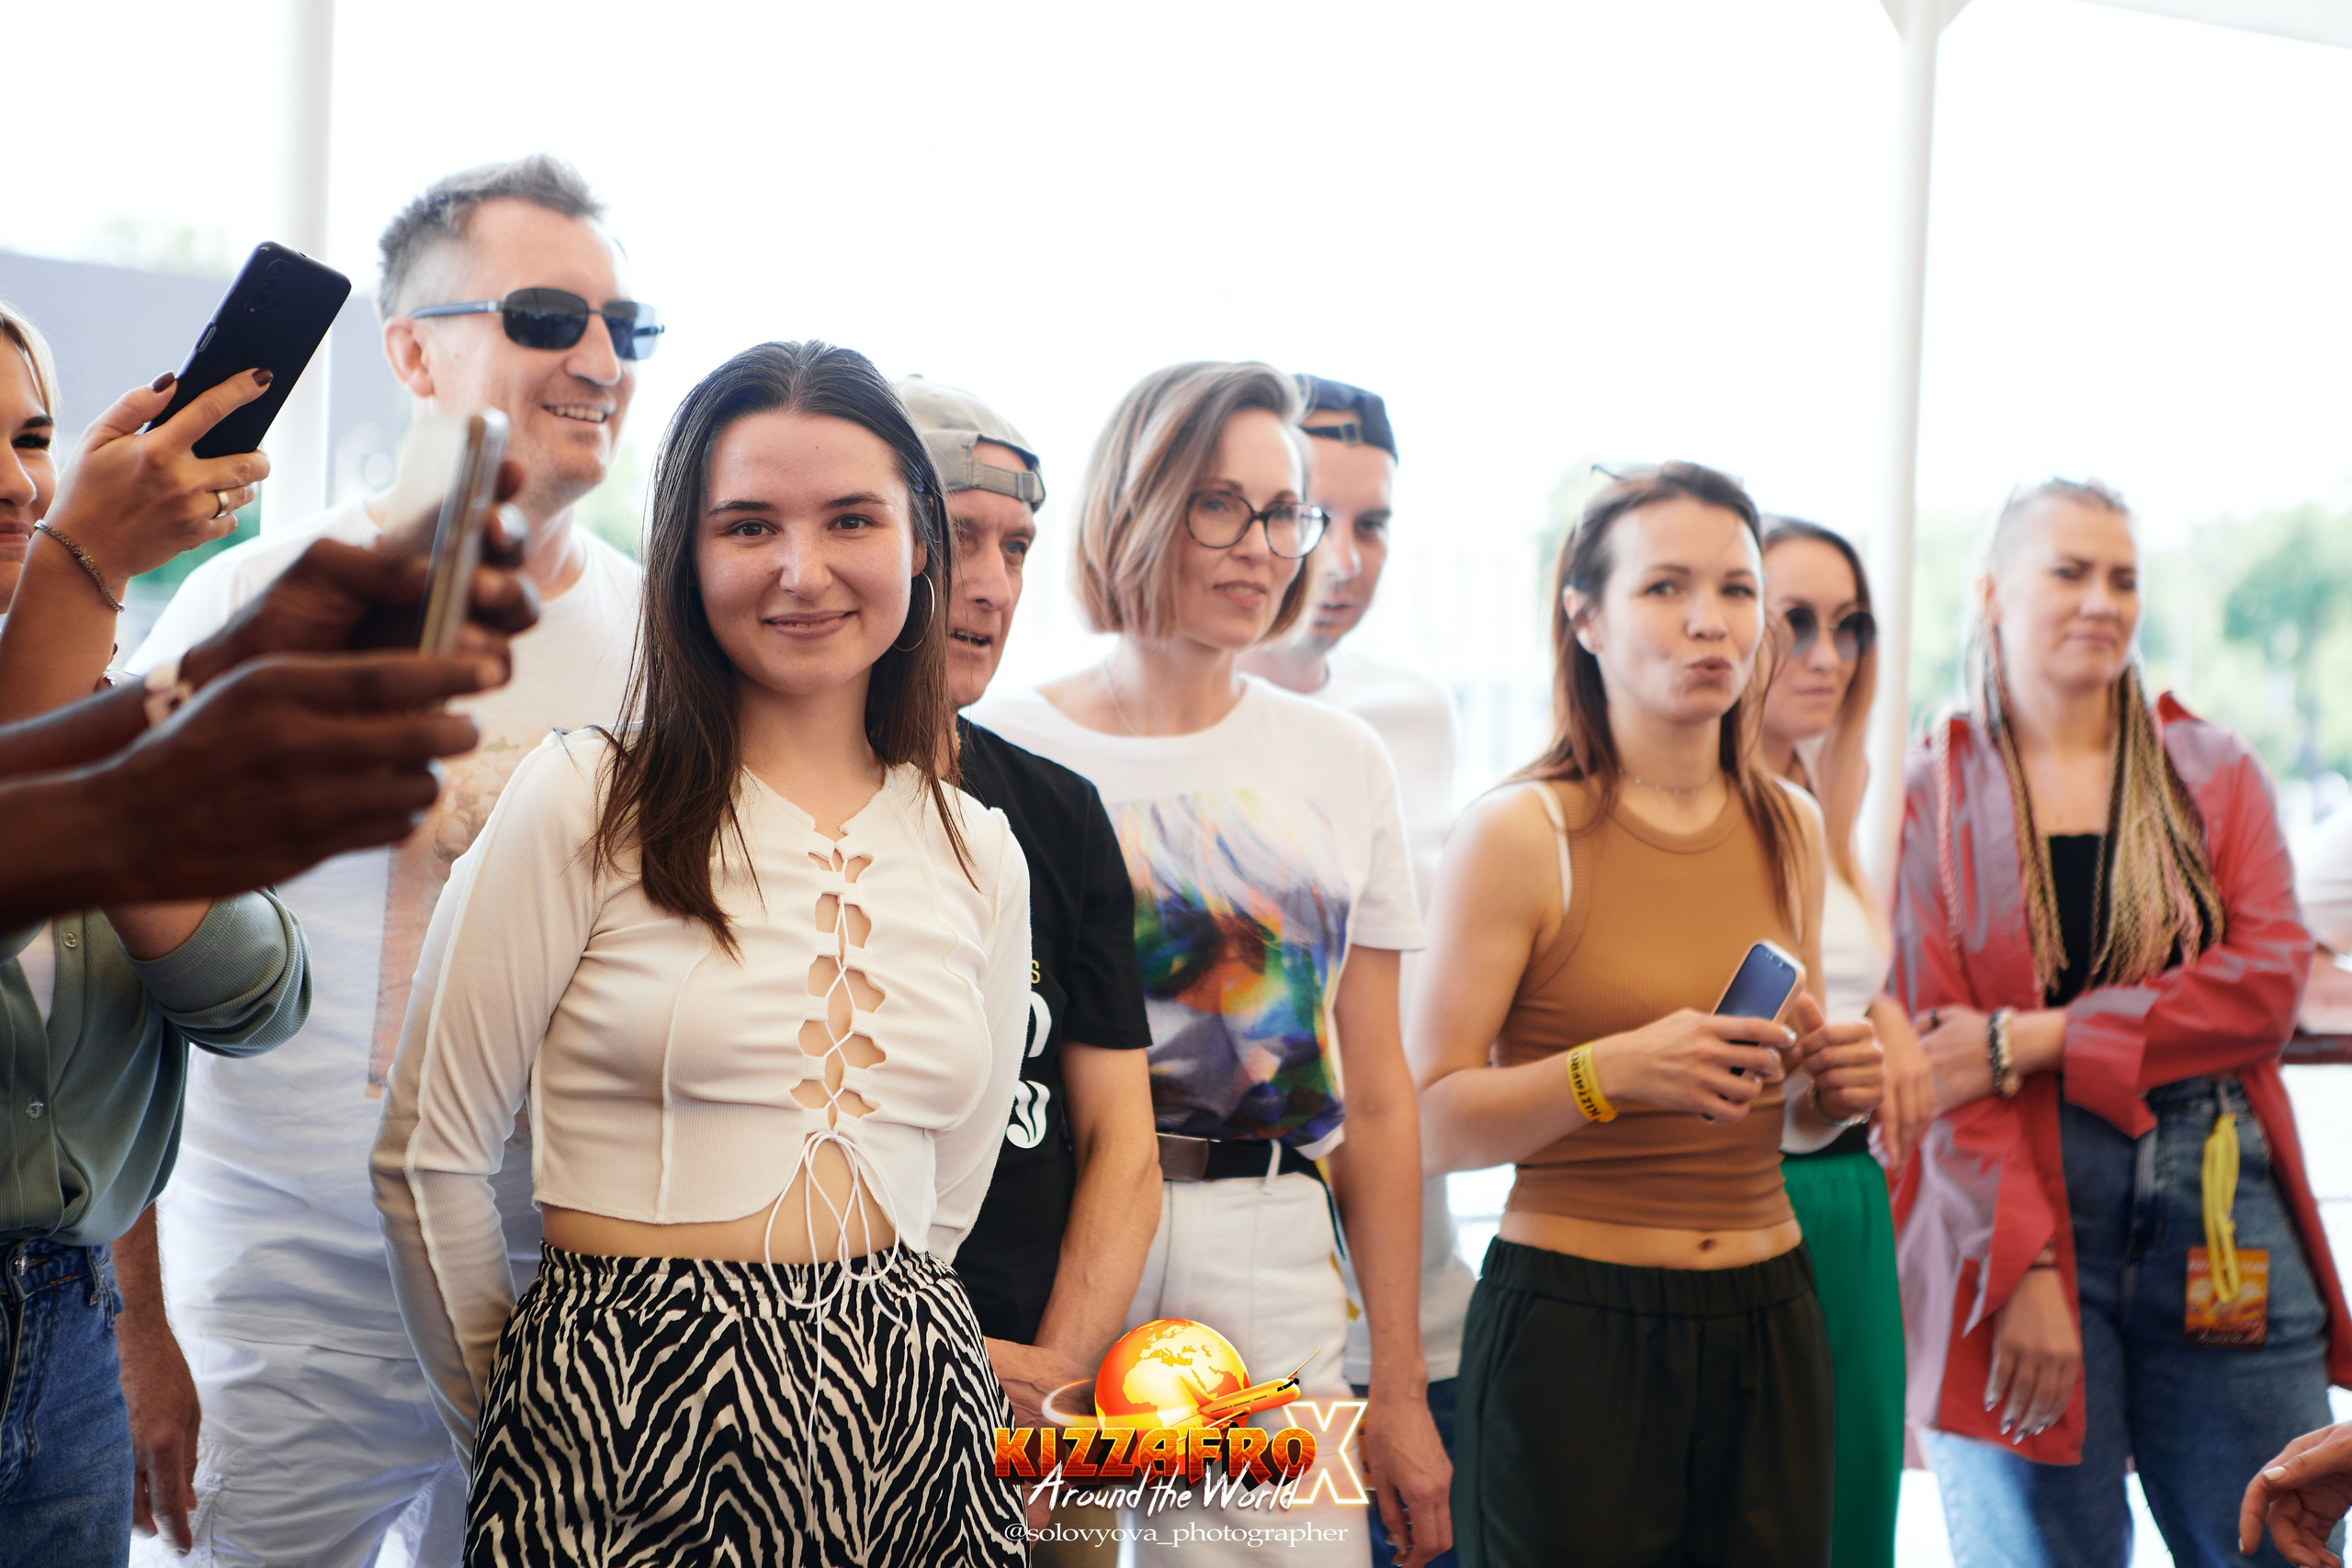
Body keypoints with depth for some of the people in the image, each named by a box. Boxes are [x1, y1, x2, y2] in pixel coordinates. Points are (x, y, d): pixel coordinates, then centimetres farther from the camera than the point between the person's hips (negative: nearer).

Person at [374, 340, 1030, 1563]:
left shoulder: (980, 855, 7)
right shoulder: (584, 806, -5)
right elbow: (429, 1161, -1)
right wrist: (510, 1419, 7)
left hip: (907, 1413, 4)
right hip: (627, 1417, -3)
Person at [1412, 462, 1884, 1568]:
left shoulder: (1787, 827, 8)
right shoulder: (1520, 833, -9)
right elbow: (1429, 1124, -13)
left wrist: (1837, 1080, 1)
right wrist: (1610, 1071, -25)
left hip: (1767, 1320, 5)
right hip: (1572, 1321, -5)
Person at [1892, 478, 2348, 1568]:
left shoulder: (2214, 773, 12)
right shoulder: (1932, 796, 4)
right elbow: (1937, 1051, -4)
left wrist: (2033, 1042, -13)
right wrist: (2022, 1269, -15)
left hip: (2221, 1208, 2)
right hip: (2020, 1208, -2)